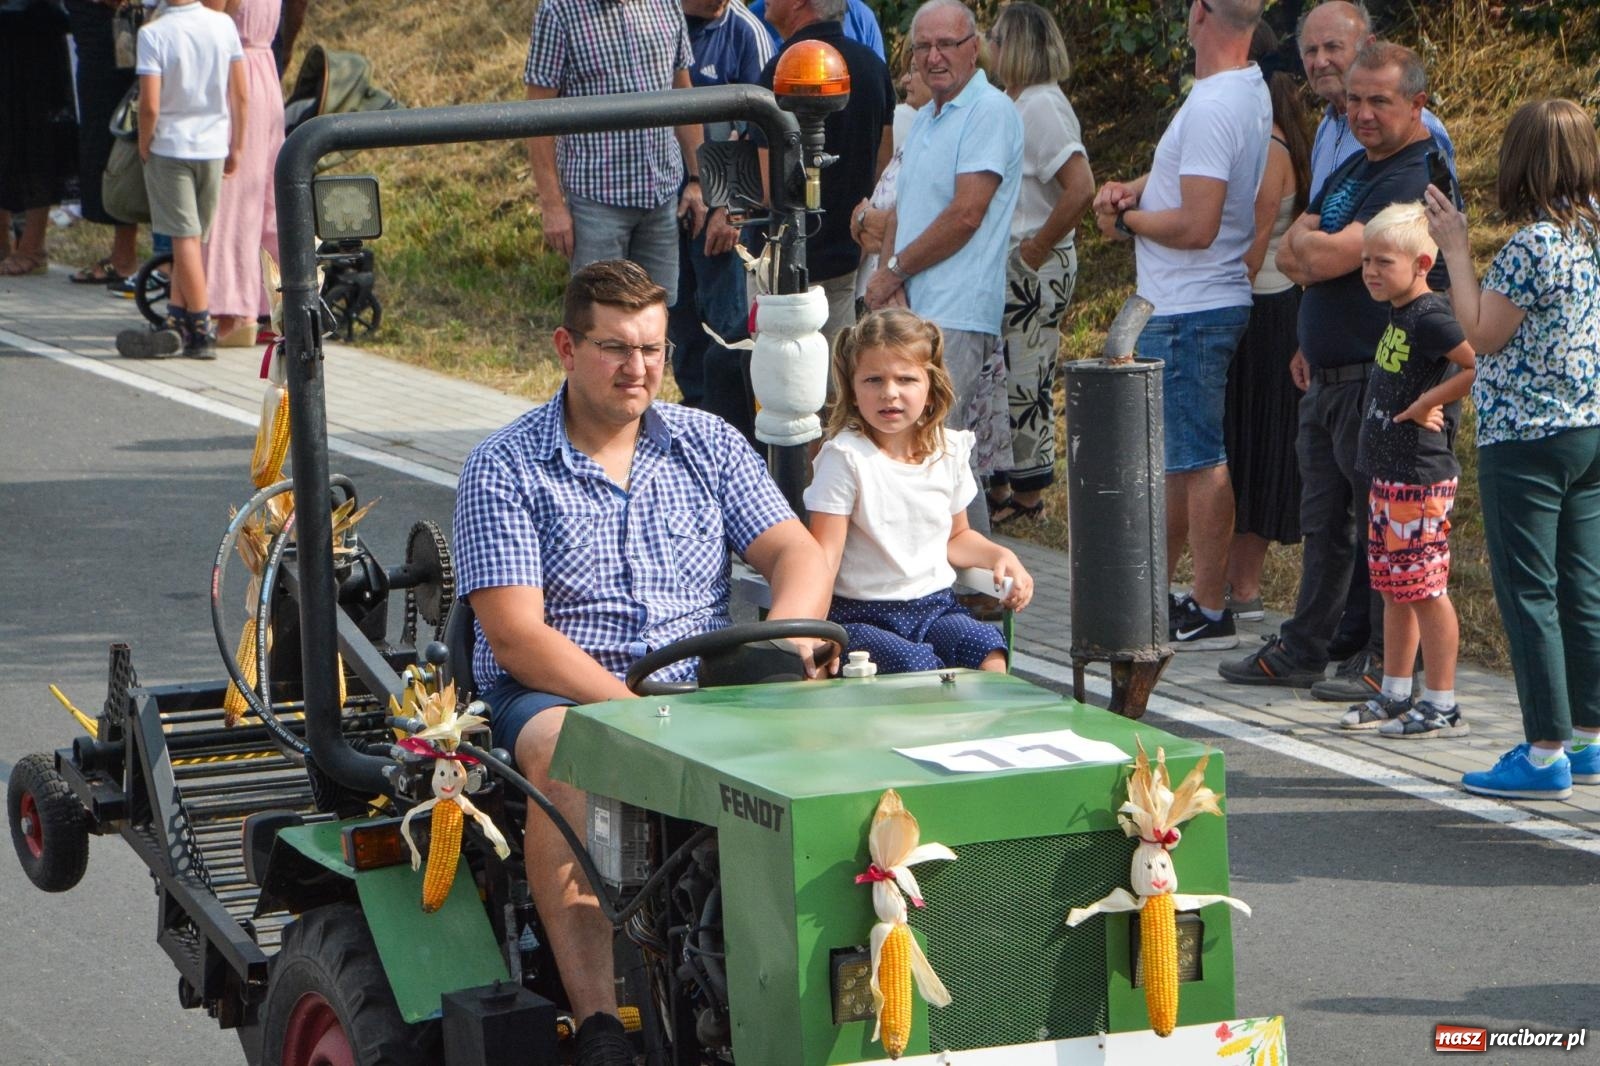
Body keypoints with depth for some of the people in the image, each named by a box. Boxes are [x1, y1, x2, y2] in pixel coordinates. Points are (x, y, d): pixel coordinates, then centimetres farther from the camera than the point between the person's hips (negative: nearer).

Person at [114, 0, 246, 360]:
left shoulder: (153, 34, -15)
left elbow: (150, 104, -19)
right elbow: (240, 93, 1)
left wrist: (144, 145, -1)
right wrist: (236, 148, 11)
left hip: (170, 146, -4)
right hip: (213, 146, 4)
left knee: (185, 238, 1)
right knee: (191, 237, 15)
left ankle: (202, 330, 1)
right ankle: (176, 322, 17)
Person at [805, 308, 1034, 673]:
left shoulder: (948, 451, 9)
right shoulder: (845, 456, -8)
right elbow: (825, 554, -11)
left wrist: (1000, 556, 7)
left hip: (935, 605, 4)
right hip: (862, 614, -4)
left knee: (986, 647, -27)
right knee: (913, 663, -34)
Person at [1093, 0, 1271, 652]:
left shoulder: (1213, 107, -21)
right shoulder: (1250, 91, 11)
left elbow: (1197, 225, -25)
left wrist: (1128, 219, -8)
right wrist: (1131, 191, 0)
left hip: (1188, 314, -11)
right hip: (1190, 306, 11)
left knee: (1198, 458, -4)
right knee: (1172, 454, 18)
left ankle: (1210, 613, 1)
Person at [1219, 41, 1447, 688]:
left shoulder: (1415, 179, -16)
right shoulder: (1354, 169, 16)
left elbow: (1326, 257, -24)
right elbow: (1289, 256, 13)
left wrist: (1307, 243, -1)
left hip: (1379, 385, -10)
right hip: (1326, 379, 10)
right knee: (1323, 523, 16)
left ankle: (1390, 666, 5)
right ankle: (1302, 651, 24)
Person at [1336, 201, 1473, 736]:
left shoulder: (1429, 318, -16)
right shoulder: (1398, 315, 12)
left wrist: (1428, 403, -21)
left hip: (1420, 479, -10)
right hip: (1388, 473, 10)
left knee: (1423, 590, -4)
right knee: (1393, 589, 16)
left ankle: (1442, 707, 2)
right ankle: (1395, 696, 25)